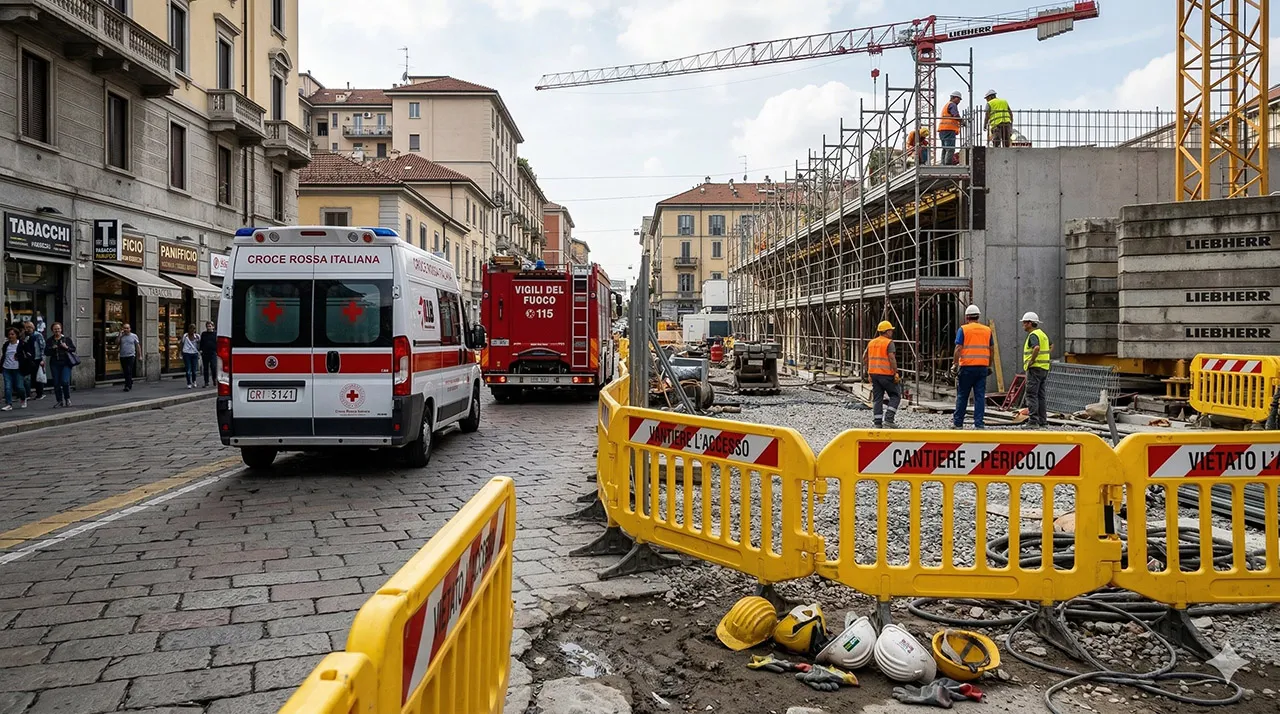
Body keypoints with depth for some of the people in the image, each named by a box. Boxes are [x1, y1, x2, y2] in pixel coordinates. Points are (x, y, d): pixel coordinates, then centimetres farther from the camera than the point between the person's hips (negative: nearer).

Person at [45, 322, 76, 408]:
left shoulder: (67, 339, 3)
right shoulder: (50, 340, 9)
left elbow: (74, 349, 4)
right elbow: (46, 352, 8)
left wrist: (66, 347, -13)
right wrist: (52, 349, -10)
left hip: (65, 363, -3)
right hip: (54, 363, 3)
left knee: (65, 381, -12)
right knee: (56, 383, 4)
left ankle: (67, 399, 8)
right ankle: (60, 401, 14)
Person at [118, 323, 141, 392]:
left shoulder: (134, 336, 5)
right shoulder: (121, 336, 8)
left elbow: (138, 346, 8)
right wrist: (120, 334, -9)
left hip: (131, 356, -3)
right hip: (122, 357, 3)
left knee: (129, 371, -13)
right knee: (125, 372, 11)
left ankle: (127, 386, -16)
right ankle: (130, 384, 27)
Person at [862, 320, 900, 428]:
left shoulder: (871, 343, 12)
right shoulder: (889, 342, -9)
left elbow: (864, 358, 14)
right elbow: (892, 358, -18)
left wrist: (869, 372, 20)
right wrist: (896, 373, -14)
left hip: (874, 374, 6)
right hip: (886, 374, -6)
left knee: (877, 398, 8)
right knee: (895, 395, 7)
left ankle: (877, 423, 7)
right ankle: (888, 419, -4)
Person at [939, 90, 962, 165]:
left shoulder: (946, 105, 27)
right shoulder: (952, 104, -4)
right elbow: (956, 116, -16)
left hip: (942, 130, 10)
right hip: (949, 130, -10)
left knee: (945, 150, 10)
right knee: (950, 150, -14)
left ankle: (944, 165, 9)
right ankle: (948, 165, -22)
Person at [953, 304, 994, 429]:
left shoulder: (963, 329, -3)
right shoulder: (987, 330, 9)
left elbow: (958, 349, -9)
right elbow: (991, 350, 11)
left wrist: (955, 365, -5)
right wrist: (989, 366, 19)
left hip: (967, 366, -3)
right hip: (982, 367, 3)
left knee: (962, 396, 6)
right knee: (980, 396, 4)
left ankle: (958, 422, 13)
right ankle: (979, 424, 2)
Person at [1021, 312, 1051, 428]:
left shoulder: (1033, 335, -13)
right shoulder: (1042, 333, 18)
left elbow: (1036, 348, -32)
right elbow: (1050, 345, 35)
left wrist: (1031, 361, -21)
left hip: (1035, 368, -10)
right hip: (1044, 368, 10)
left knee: (1031, 395, -9)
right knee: (1040, 396, 12)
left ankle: (1033, 420, -13)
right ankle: (1043, 421, 13)